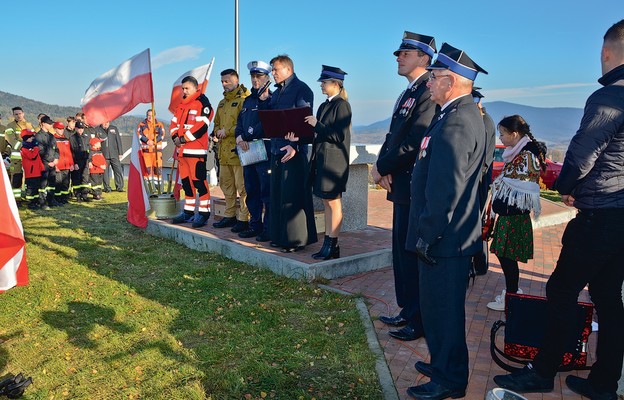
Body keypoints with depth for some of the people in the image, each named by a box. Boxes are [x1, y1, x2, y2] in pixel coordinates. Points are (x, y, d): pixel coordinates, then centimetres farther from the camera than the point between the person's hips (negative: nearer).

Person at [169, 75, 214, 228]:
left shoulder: (203, 103, -7)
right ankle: (188, 212, 22)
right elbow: (174, 122, 19)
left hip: (197, 150, -9)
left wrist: (184, 138, -14)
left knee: (199, 181, -8)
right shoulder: (182, 104, 20)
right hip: (182, 150, 9)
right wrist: (175, 137, -1)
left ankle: (204, 212, 0)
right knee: (186, 181, 13)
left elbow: (201, 126, -17)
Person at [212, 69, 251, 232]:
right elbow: (216, 123, 28)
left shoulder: (244, 100, -8)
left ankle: (244, 219, 1)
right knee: (226, 185, 15)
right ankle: (229, 216, 26)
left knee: (242, 186, -6)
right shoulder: (222, 103, 21)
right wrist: (218, 131, 6)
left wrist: (228, 131, -15)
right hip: (224, 151, 9)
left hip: (238, 150, -9)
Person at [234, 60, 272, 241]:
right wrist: (239, 138, 0)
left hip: (265, 150, -8)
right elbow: (239, 122, 17)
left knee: (267, 191, -6)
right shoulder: (248, 100, 20)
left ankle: (269, 228, 1)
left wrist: (248, 137, -15)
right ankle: (255, 225, 22)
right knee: (251, 191, 12)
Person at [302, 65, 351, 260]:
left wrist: (317, 124, -15)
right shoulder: (324, 106, 16)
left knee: (333, 202, -2)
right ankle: (327, 243, 19)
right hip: (321, 159, 9)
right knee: (327, 203, 11)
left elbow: (339, 136, -17)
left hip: (334, 161, -9)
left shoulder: (342, 105, -10)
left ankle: (333, 246, 6)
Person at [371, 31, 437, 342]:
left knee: (412, 253, -1)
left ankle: (420, 320, 14)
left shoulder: (428, 91, -14)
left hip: (415, 187, -10)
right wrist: (383, 167, -2)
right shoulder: (408, 93, 18)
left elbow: (415, 142, -22)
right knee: (402, 251, 17)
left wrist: (382, 168, -12)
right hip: (401, 185, 10)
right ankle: (408, 311, 31)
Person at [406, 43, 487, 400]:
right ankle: (445, 365, 39)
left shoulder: (455, 123, -22)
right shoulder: (467, 114, 12)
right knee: (442, 305, 22)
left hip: (445, 239, -10)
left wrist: (426, 237, -19)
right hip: (454, 235, 10)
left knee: (443, 308, 4)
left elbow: (444, 192, -25)